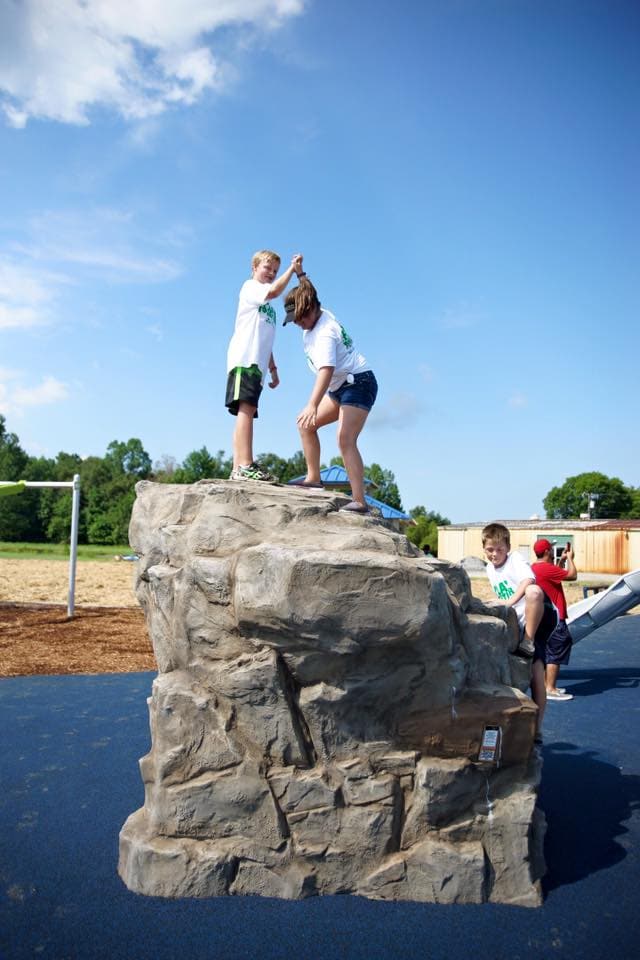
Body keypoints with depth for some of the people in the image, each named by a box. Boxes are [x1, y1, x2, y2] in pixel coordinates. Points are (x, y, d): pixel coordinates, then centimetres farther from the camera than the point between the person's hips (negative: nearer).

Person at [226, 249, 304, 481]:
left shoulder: (268, 306, 30)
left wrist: (273, 368, 22)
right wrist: (293, 268, -5)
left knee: (246, 411, 1)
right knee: (246, 408, -20)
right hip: (244, 359, -9)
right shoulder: (250, 287, 7)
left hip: (257, 364, 9)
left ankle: (238, 470, -3)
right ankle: (246, 465, -30)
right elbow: (275, 290, -15)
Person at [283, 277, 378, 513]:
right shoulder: (319, 317, 4)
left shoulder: (324, 332, -25)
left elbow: (327, 370, -40)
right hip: (340, 386, 10)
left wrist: (312, 405, -50)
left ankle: (359, 501, -30)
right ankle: (313, 478, 9)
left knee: (345, 440, -24)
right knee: (306, 424, 5)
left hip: (358, 384, -10)